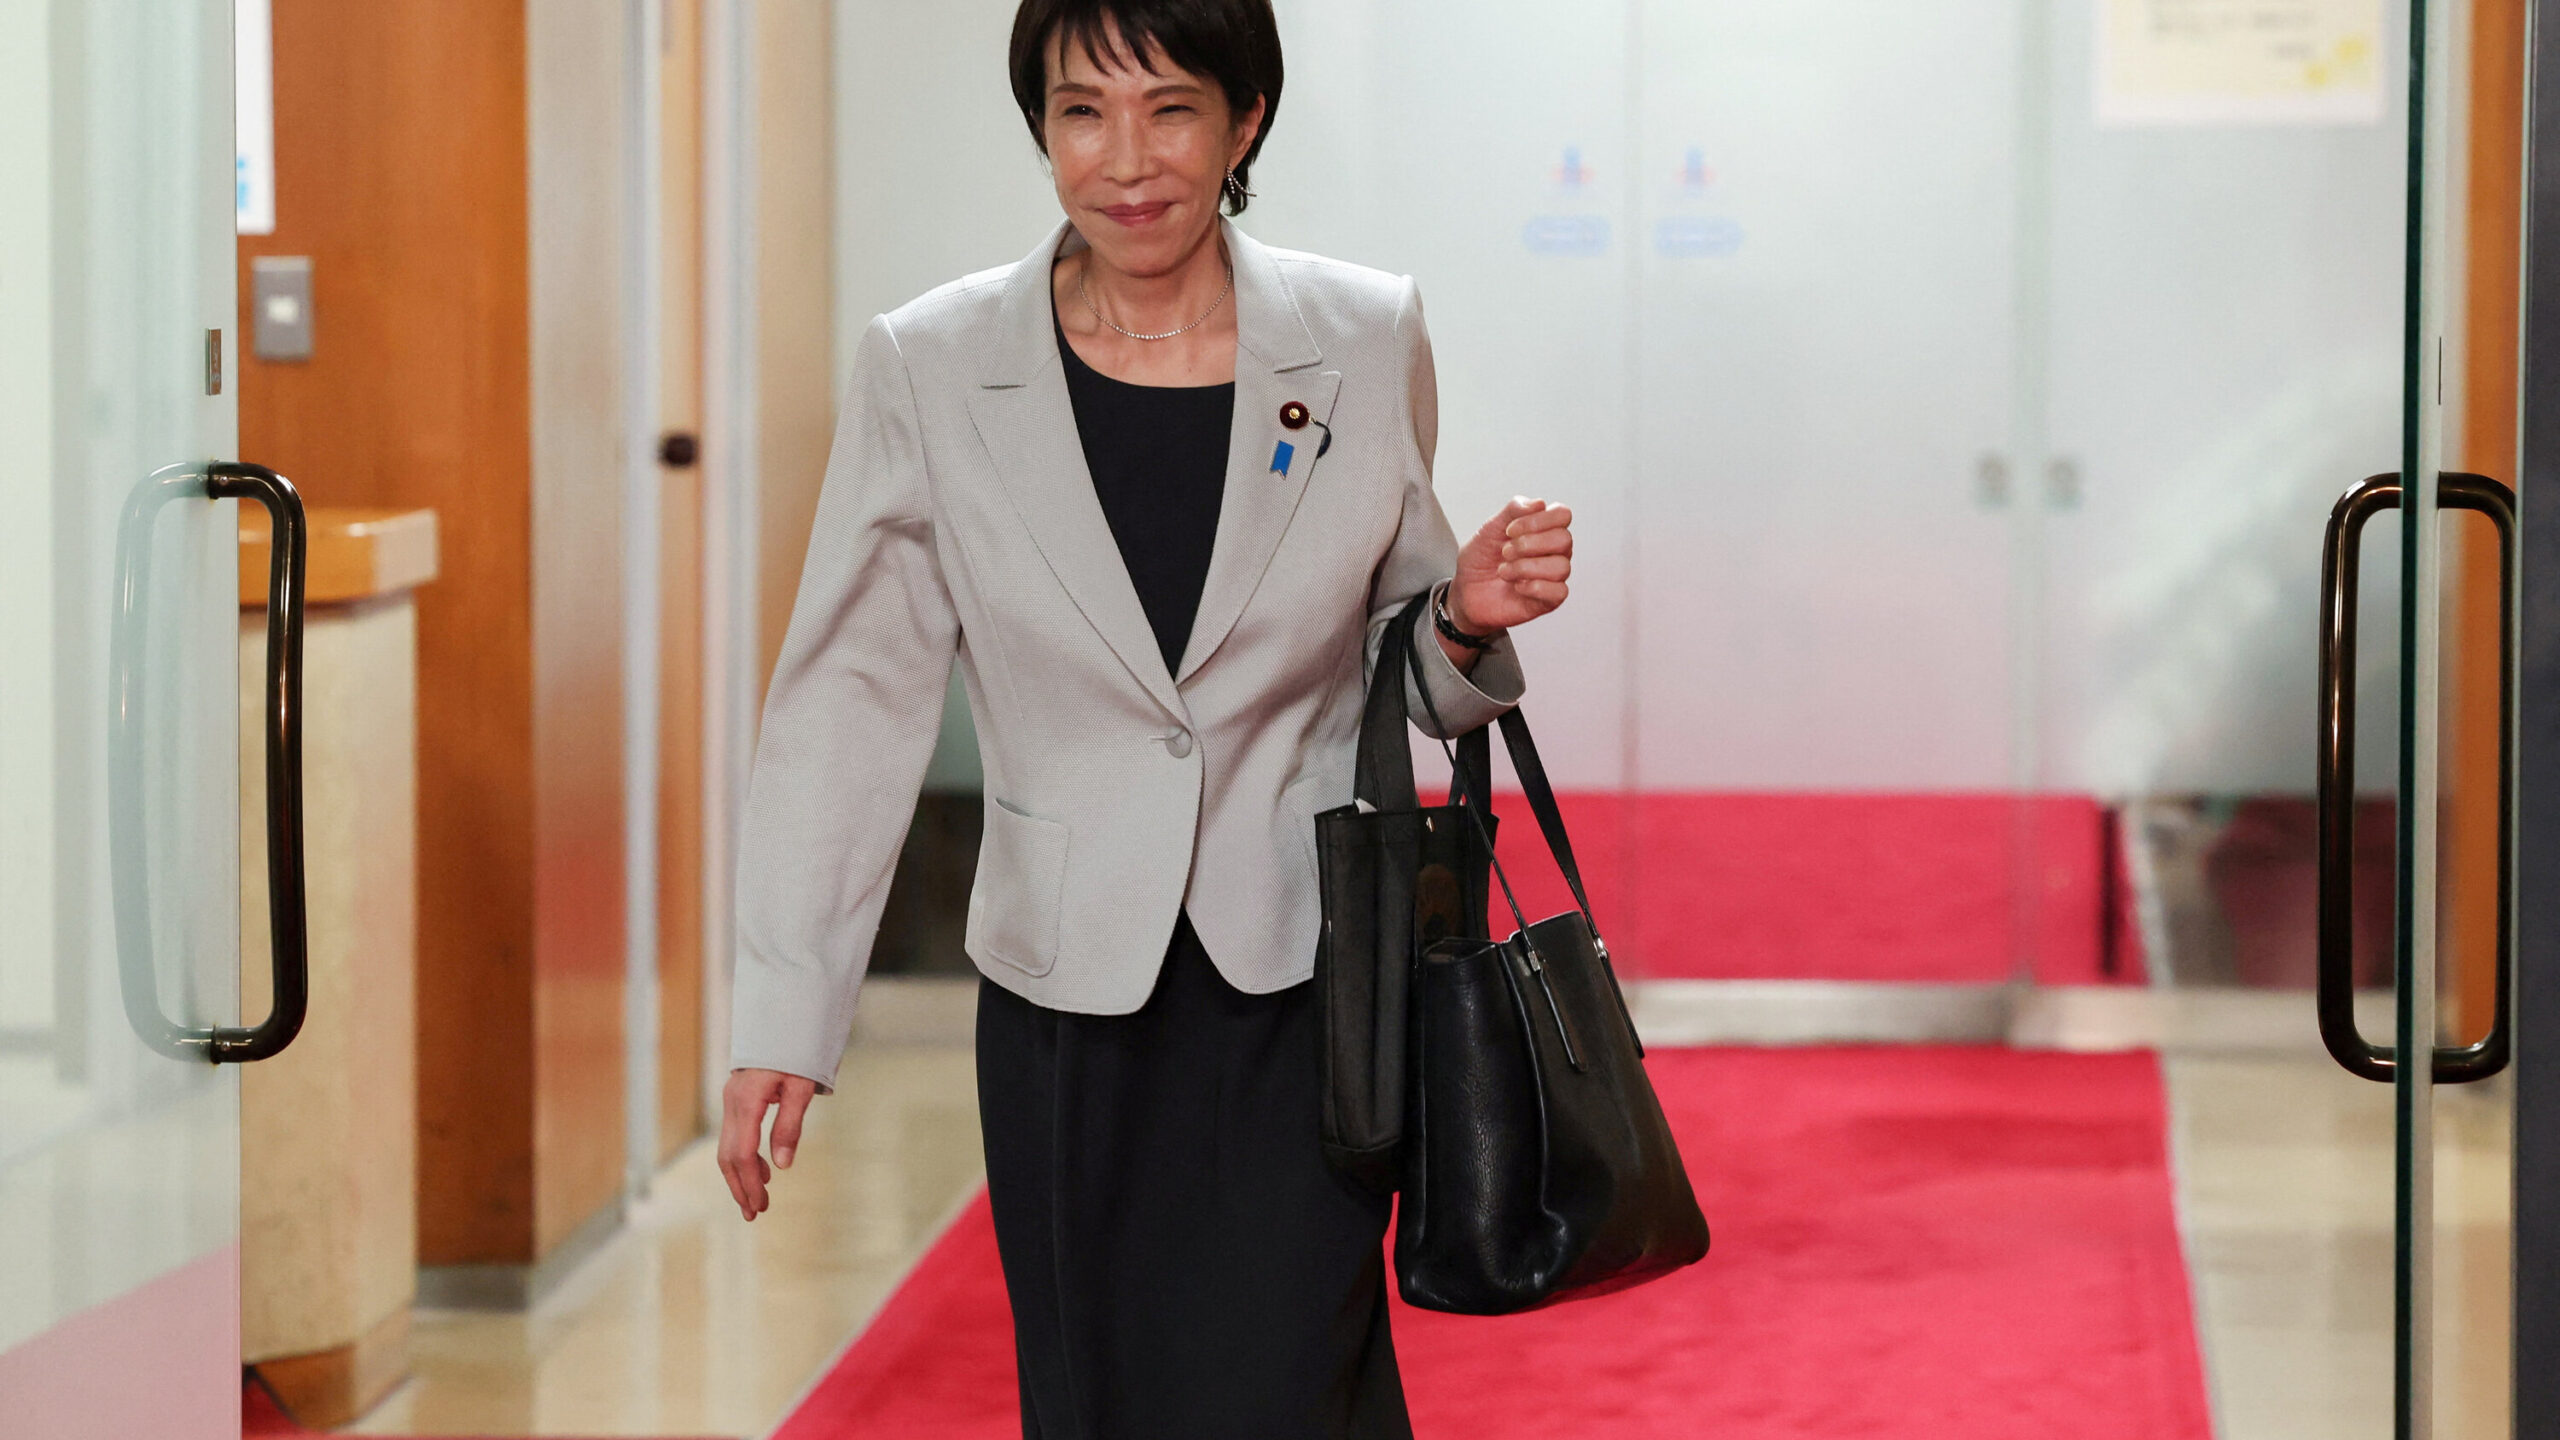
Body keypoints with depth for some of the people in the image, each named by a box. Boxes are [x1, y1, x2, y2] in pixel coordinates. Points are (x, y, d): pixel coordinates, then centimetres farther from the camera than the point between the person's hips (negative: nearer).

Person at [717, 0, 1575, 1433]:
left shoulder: (1367, 341, -1)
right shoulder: (930, 368, -3)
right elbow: (852, 699, -1)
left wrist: (1468, 621, -11)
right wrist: (784, 1019, -4)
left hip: (1304, 987, -1)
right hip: (1069, 1001, 1)